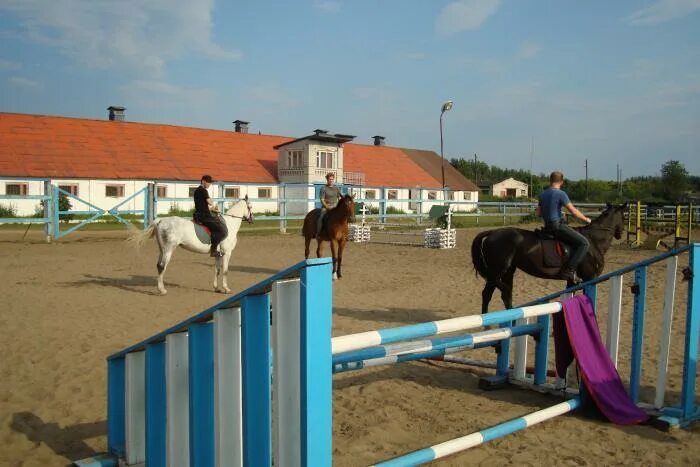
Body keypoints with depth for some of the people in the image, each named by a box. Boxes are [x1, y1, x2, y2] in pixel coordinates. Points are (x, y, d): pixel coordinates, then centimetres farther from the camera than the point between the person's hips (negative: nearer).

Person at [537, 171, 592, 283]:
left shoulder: (543, 194, 11)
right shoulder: (561, 194, -12)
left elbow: (538, 213, 17)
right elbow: (573, 211, -12)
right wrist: (585, 219, 2)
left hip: (547, 227, 9)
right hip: (558, 226, -9)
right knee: (584, 243, -9)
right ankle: (569, 269, -18)